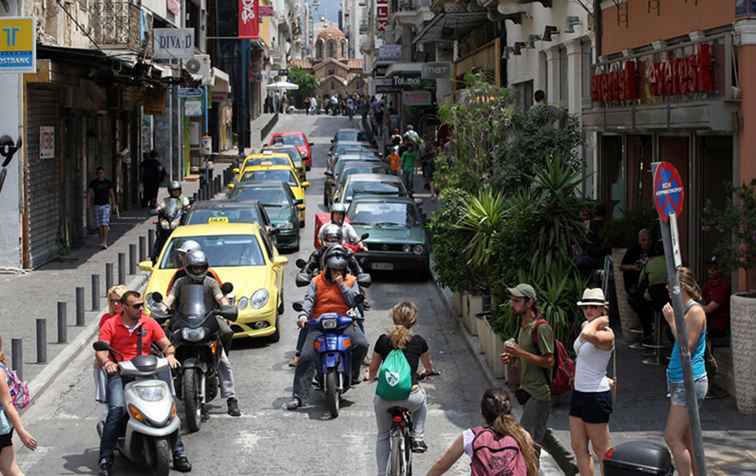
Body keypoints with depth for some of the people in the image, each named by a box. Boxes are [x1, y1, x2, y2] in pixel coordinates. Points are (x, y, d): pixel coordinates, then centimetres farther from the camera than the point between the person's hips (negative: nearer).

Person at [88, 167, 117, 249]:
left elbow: (112, 194, 10)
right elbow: (89, 193, -2)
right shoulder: (93, 183, 2)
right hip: (97, 205, 2)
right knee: (99, 225, 6)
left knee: (105, 224, -13)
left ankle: (104, 242, -17)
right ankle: (102, 241, 18)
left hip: (106, 205, -2)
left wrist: (114, 204, 10)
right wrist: (89, 203, -15)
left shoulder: (108, 183, 2)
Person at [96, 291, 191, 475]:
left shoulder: (150, 323, 9)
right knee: (117, 410, -27)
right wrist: (106, 362, -29)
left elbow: (166, 344, 8)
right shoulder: (110, 325, 2)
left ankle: (179, 454, -7)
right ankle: (105, 460, -23)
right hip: (120, 372, -2)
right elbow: (101, 351, -6)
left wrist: (170, 355, -16)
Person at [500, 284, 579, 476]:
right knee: (543, 435, 18)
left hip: (539, 393, -10)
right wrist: (511, 356, 5)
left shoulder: (541, 328, -18)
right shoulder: (523, 326, 12)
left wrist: (520, 352, -25)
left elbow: (548, 361, -21)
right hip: (528, 391, 10)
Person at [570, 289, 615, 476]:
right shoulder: (586, 325, 7)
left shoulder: (606, 334, -20)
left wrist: (601, 320, -25)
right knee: (579, 448, 7)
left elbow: (587, 335, -43)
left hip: (596, 397, -9)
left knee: (601, 450, 1)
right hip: (579, 393, 9)